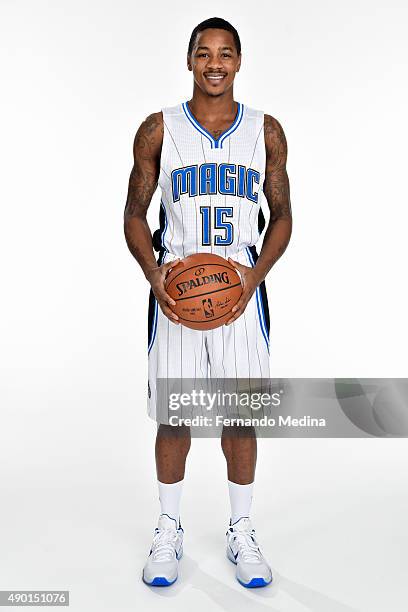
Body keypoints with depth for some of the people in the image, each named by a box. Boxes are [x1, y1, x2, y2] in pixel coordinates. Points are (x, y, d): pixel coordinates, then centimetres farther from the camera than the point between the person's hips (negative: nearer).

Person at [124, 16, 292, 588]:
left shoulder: (266, 131, 5)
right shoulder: (159, 129, 3)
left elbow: (282, 215, 8)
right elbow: (135, 213, 5)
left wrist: (256, 274, -9)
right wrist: (152, 272, -12)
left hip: (241, 285, 1)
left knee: (241, 414, 5)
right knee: (174, 414, 5)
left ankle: (241, 531, 24)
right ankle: (169, 530, 25)